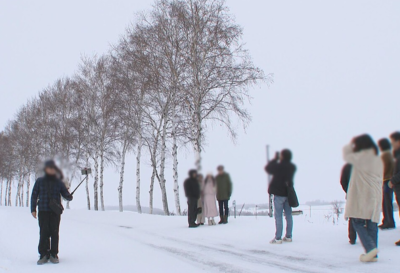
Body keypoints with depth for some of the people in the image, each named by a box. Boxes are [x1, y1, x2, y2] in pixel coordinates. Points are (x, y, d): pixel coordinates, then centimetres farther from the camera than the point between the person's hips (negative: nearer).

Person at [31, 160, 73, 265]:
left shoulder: (59, 183, 9)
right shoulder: (40, 182, 8)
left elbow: (65, 194, 10)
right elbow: (34, 195, 11)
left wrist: (69, 197, -14)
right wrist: (33, 209, 5)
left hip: (55, 212, 0)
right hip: (43, 212, 0)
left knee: (54, 233, -1)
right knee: (44, 233, -4)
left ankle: (53, 254, 8)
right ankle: (44, 254, 3)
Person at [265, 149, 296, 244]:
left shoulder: (279, 166, -17)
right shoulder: (292, 167, 3)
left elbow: (268, 169, -4)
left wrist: (275, 159, 5)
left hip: (279, 193, -7)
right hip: (288, 193, 7)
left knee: (278, 216, -5)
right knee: (288, 215, 10)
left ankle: (278, 238, -5)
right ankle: (288, 236, 16)